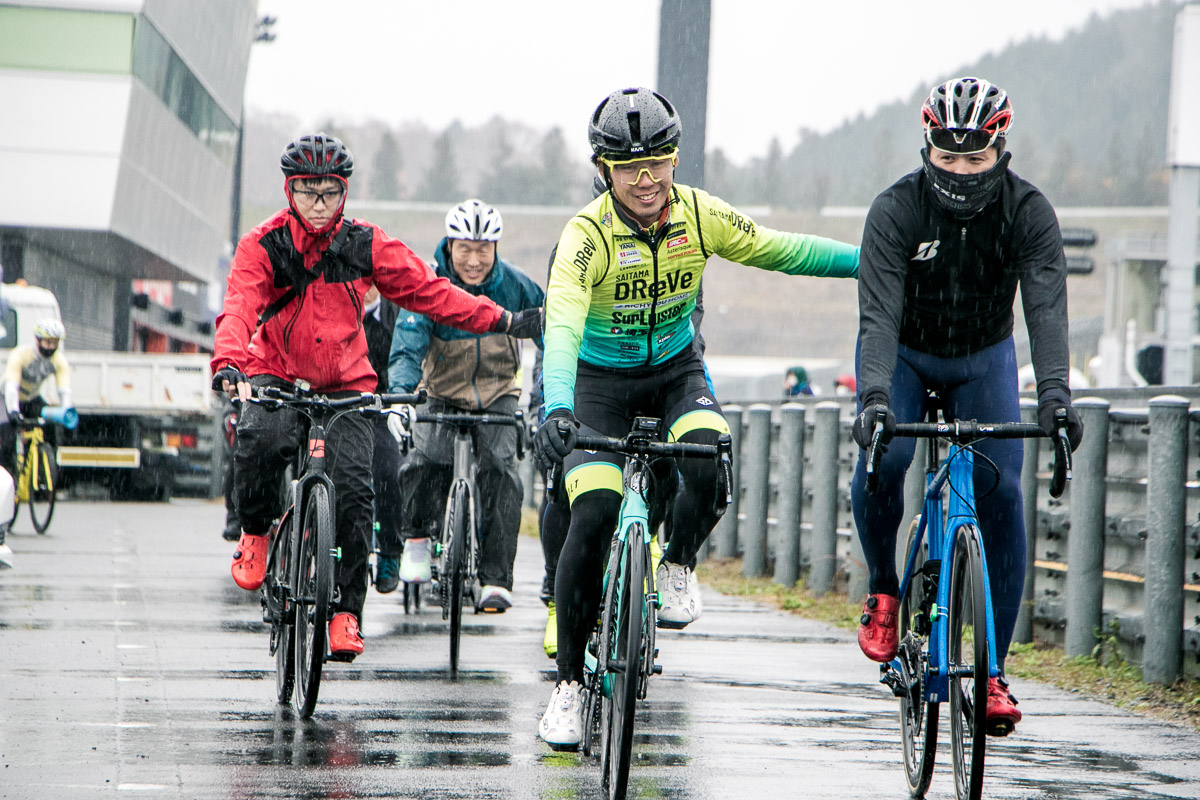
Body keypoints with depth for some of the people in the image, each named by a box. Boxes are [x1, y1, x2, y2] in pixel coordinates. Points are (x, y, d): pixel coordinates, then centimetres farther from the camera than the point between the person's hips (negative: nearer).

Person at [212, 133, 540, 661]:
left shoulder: (364, 245, -3)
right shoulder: (263, 245, -10)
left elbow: (428, 290, 0)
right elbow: (239, 309, -24)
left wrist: (503, 322, -6)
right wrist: (229, 363, -44)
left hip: (345, 385, 2)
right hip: (276, 375, -2)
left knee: (354, 486, -16)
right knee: (260, 439, -34)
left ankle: (346, 610, -6)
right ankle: (255, 533, -5)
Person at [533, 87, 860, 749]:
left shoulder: (699, 215, -14)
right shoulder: (587, 236, -26)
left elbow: (776, 250, 1)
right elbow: (562, 327, -39)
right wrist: (556, 409, -56)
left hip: (676, 369, 3)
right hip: (600, 379, -3)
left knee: (710, 461, -30)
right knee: (593, 514, -19)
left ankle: (677, 566, 2)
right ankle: (568, 682, -6)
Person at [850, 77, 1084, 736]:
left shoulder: (1028, 211, -22)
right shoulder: (895, 210, -26)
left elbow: (1046, 309, -33)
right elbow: (878, 313, -35)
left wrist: (1055, 392, -50)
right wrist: (874, 397, -51)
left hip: (983, 359, 1)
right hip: (903, 355, -1)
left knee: (1001, 494, -14)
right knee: (882, 456, -29)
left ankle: (994, 670, -6)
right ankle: (883, 589, -2)